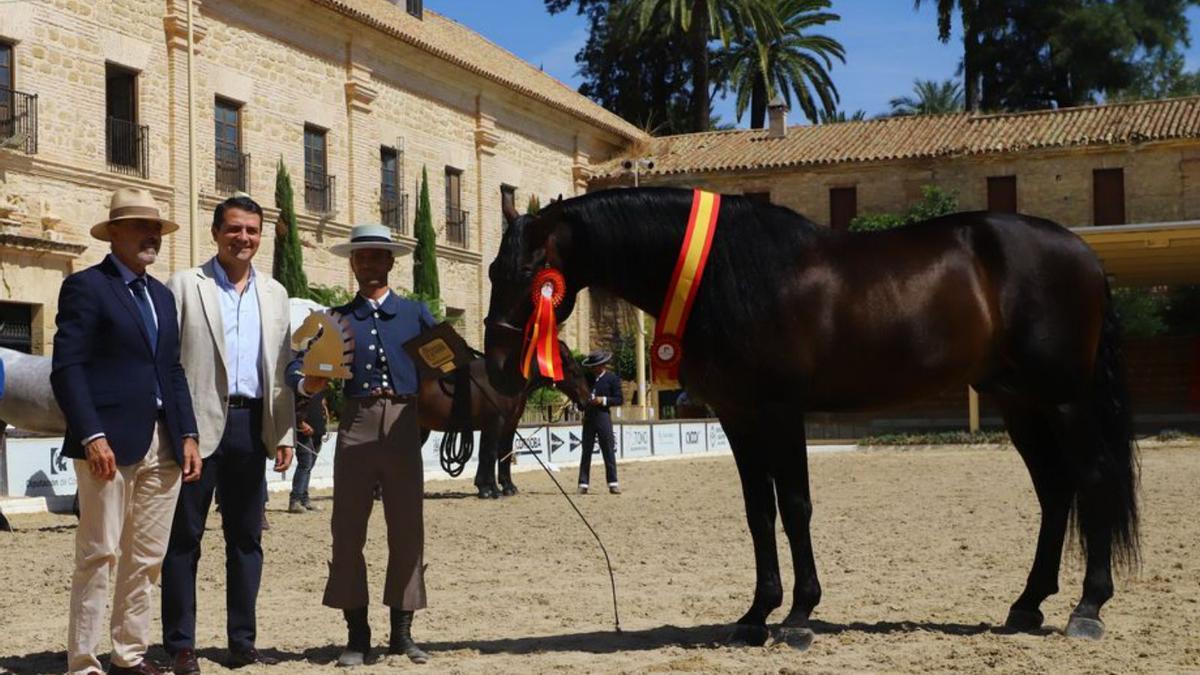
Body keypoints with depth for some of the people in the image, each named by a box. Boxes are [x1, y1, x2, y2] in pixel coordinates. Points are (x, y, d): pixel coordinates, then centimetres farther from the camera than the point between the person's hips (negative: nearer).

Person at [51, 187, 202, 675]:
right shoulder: (86, 286, -3)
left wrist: (187, 435, 8)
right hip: (111, 443, -7)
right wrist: (92, 437, -19)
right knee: (99, 554, -5)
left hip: (163, 445, 7)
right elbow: (66, 369, -10)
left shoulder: (161, 295, 19)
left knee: (147, 557, 10)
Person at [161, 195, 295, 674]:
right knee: (185, 535, 0)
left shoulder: (274, 294, 14)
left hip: (252, 424, 4)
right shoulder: (185, 285, 1)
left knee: (246, 537, 8)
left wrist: (284, 432, 8)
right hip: (200, 423, -4)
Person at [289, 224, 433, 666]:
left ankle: (402, 631, 12)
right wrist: (309, 384, -21)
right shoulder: (337, 319, 13)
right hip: (356, 424, 0)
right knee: (347, 528, -1)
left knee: (407, 528, 3)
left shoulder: (416, 313, 14)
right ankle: (356, 634, 7)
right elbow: (299, 366, 0)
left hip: (404, 423, 0)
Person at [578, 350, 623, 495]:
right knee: (586, 451, 4)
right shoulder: (588, 377, 11)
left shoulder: (612, 378, -1)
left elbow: (619, 399, -3)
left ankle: (613, 483, 3)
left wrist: (603, 400, -16)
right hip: (588, 417, 4)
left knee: (608, 450, -1)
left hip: (603, 417, -4)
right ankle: (583, 484, 5)